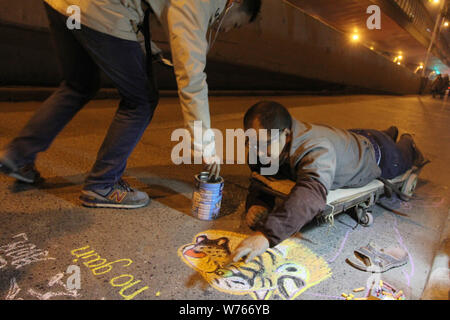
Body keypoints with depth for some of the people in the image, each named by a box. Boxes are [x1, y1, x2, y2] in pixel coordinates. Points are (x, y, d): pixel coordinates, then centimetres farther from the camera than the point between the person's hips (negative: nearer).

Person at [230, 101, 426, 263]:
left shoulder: (317, 150, -54)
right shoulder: (271, 145, -31)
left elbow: (311, 194, -70)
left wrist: (267, 235, -81)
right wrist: (257, 203, -47)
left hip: (377, 154, -5)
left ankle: (408, 143, 62)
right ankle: (390, 133, 70)